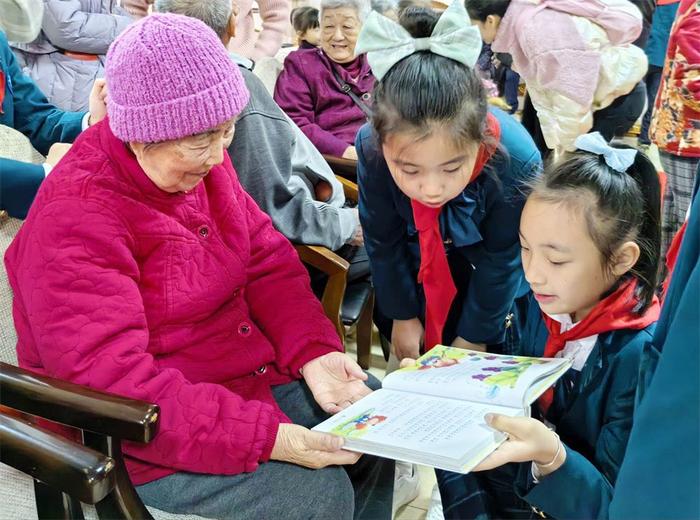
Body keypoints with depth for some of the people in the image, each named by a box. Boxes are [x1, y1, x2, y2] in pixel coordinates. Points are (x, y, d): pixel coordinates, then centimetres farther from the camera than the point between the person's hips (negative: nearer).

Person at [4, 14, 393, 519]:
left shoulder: (201, 162, -2)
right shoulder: (73, 218, -26)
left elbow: (268, 262, 2)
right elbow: (108, 380, -31)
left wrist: (314, 351, -16)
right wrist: (264, 437, -35)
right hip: (144, 437, -8)